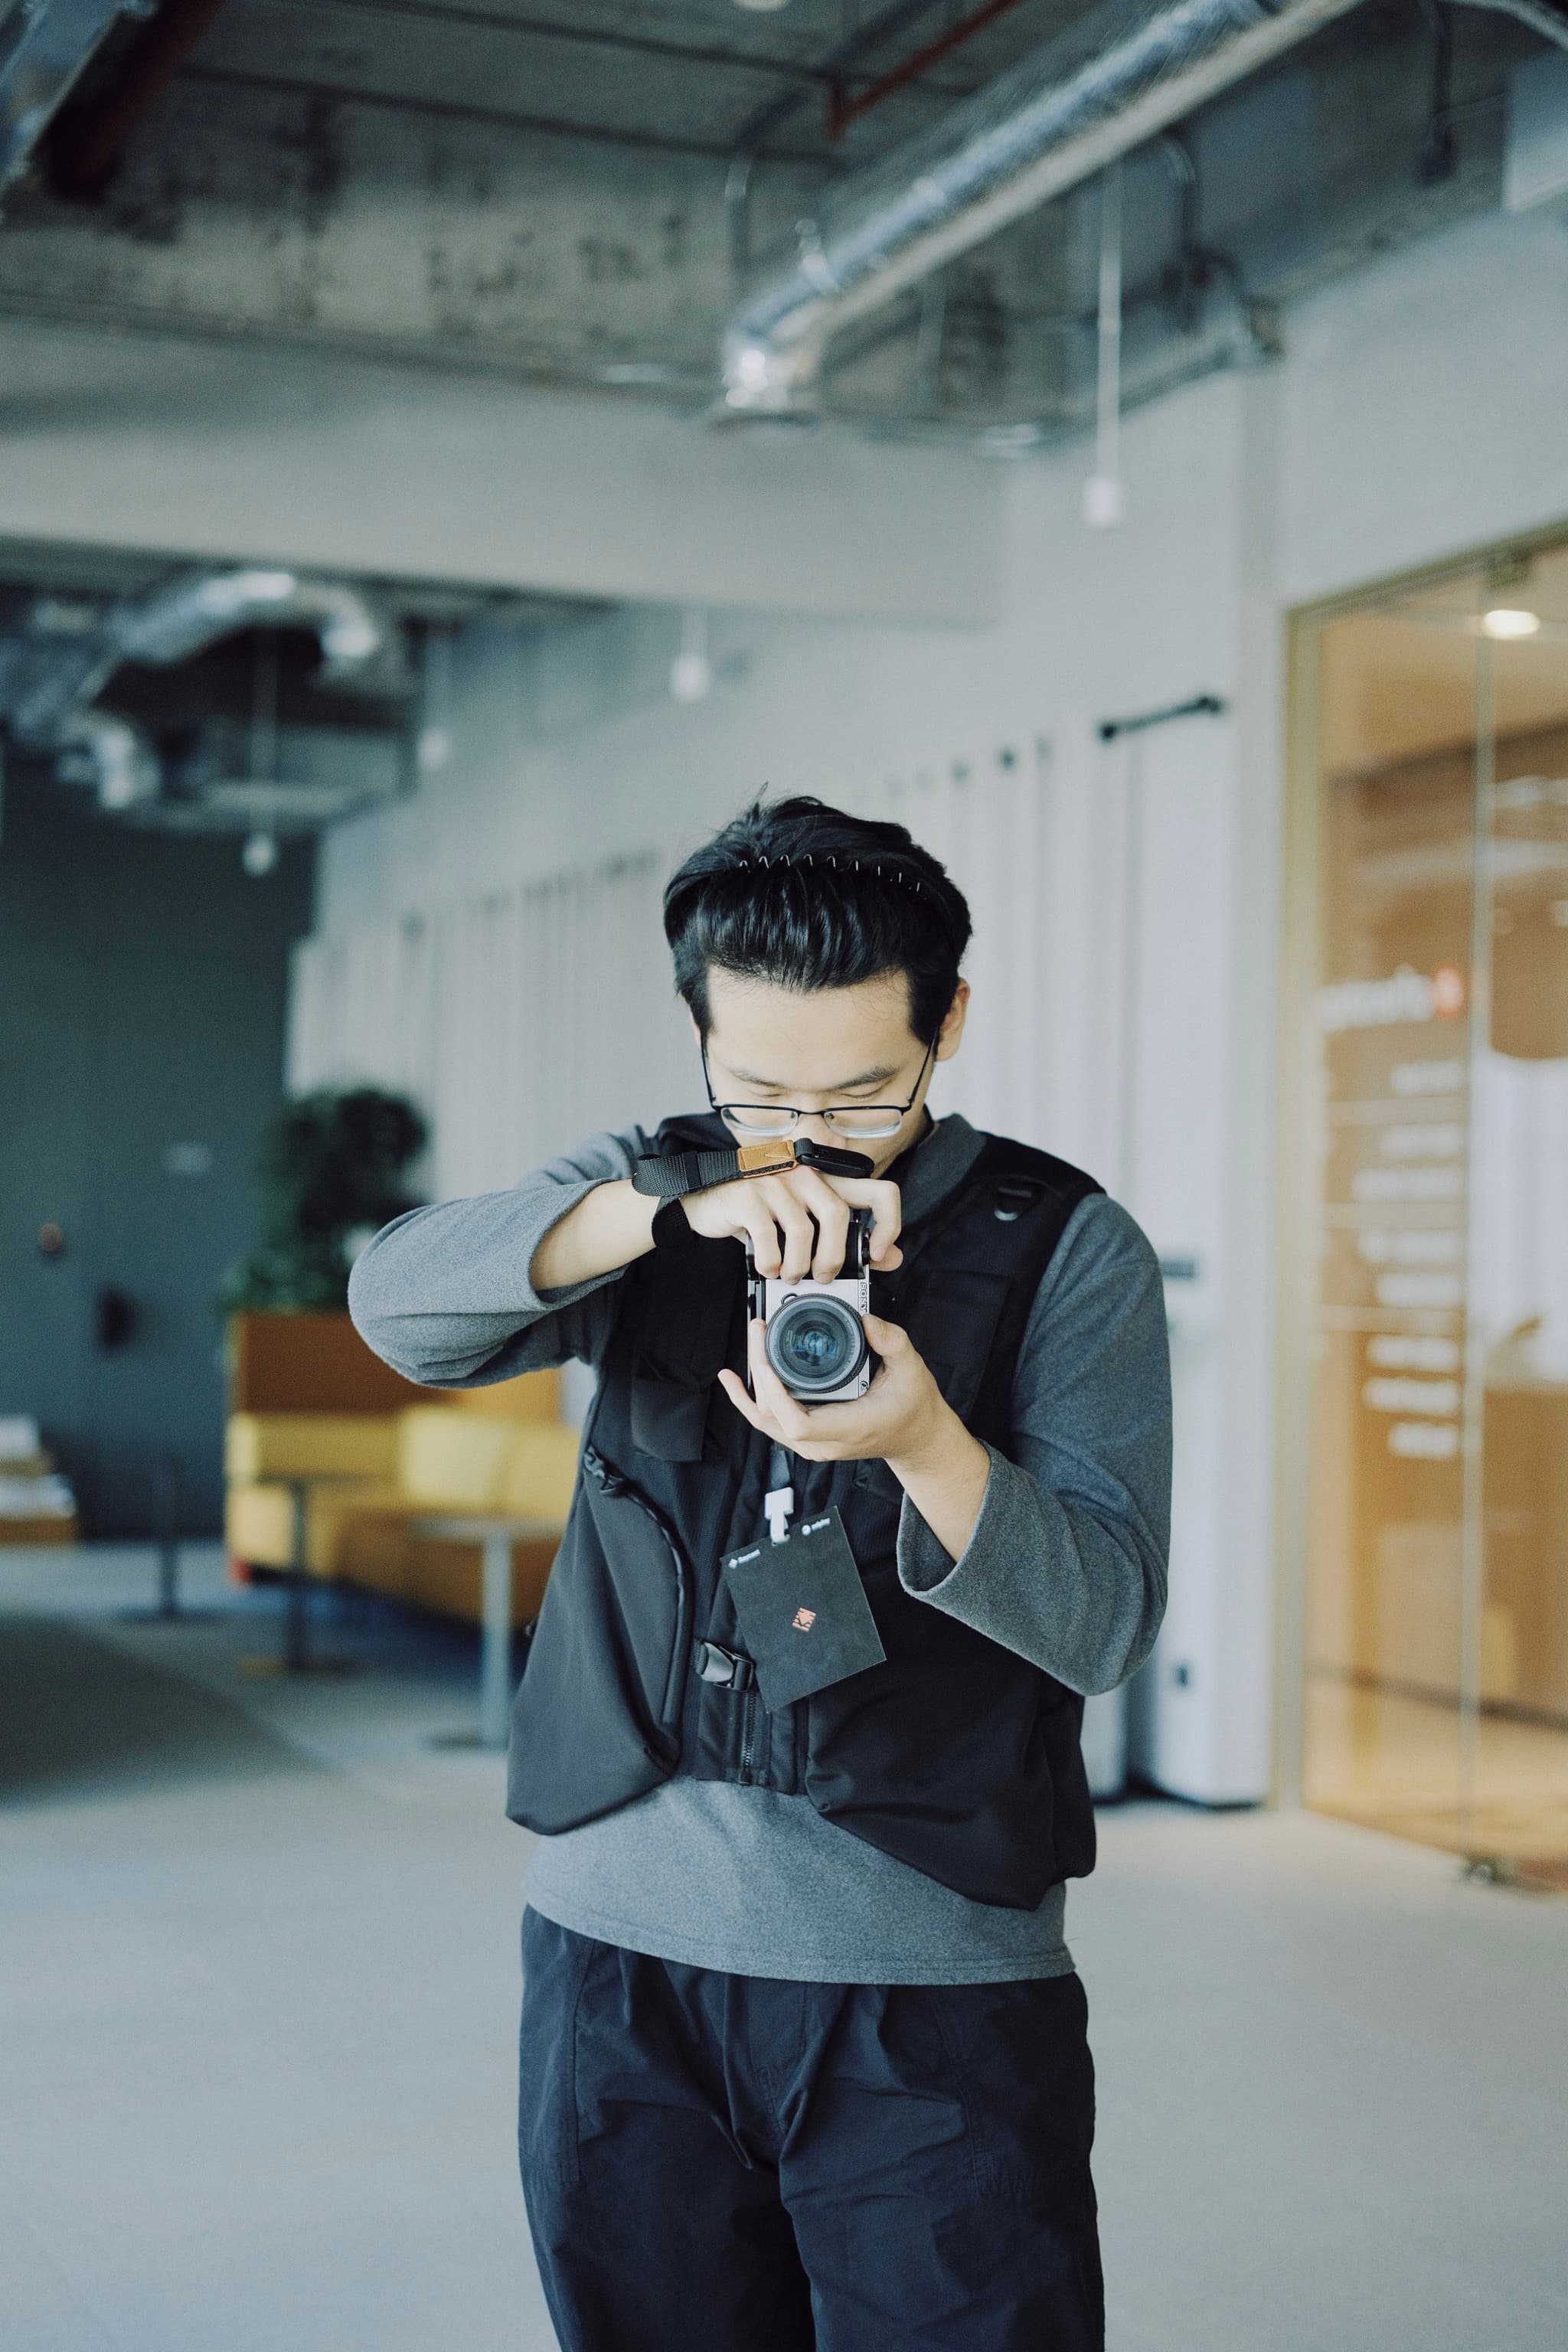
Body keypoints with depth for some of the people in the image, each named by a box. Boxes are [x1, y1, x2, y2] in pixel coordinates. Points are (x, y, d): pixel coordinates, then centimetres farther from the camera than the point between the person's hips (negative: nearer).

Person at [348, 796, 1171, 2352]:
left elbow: (1104, 1623, -7)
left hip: (930, 1976, -2)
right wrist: (677, 1203, -25)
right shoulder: (647, 1196, 8)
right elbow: (399, 1306, -10)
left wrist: (926, 1443, -26)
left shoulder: (1064, 1249, 0)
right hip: (618, 1946, 3)